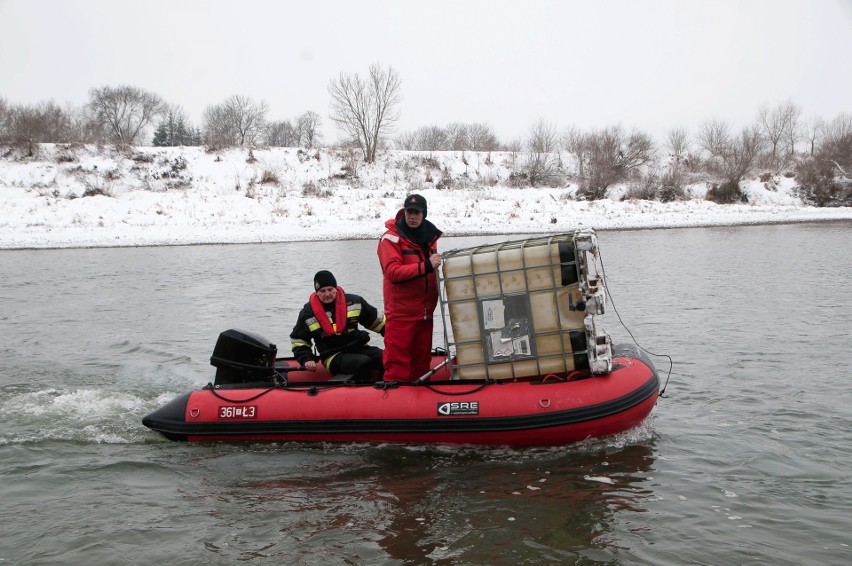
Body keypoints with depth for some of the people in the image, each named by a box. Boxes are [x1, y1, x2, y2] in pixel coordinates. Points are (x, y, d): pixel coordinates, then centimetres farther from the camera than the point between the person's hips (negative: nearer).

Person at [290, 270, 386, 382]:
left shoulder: (353, 302, 7)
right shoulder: (308, 313, 4)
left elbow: (377, 319, 17)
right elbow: (298, 340, 12)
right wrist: (306, 360, -3)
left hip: (359, 348, 4)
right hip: (333, 356, -4)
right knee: (364, 363, -33)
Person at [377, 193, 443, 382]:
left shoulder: (430, 236, 10)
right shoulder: (391, 239, -10)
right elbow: (393, 271, -22)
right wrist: (425, 266, -29)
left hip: (425, 312, 7)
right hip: (401, 312, -6)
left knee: (422, 359, 13)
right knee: (398, 360, -7)